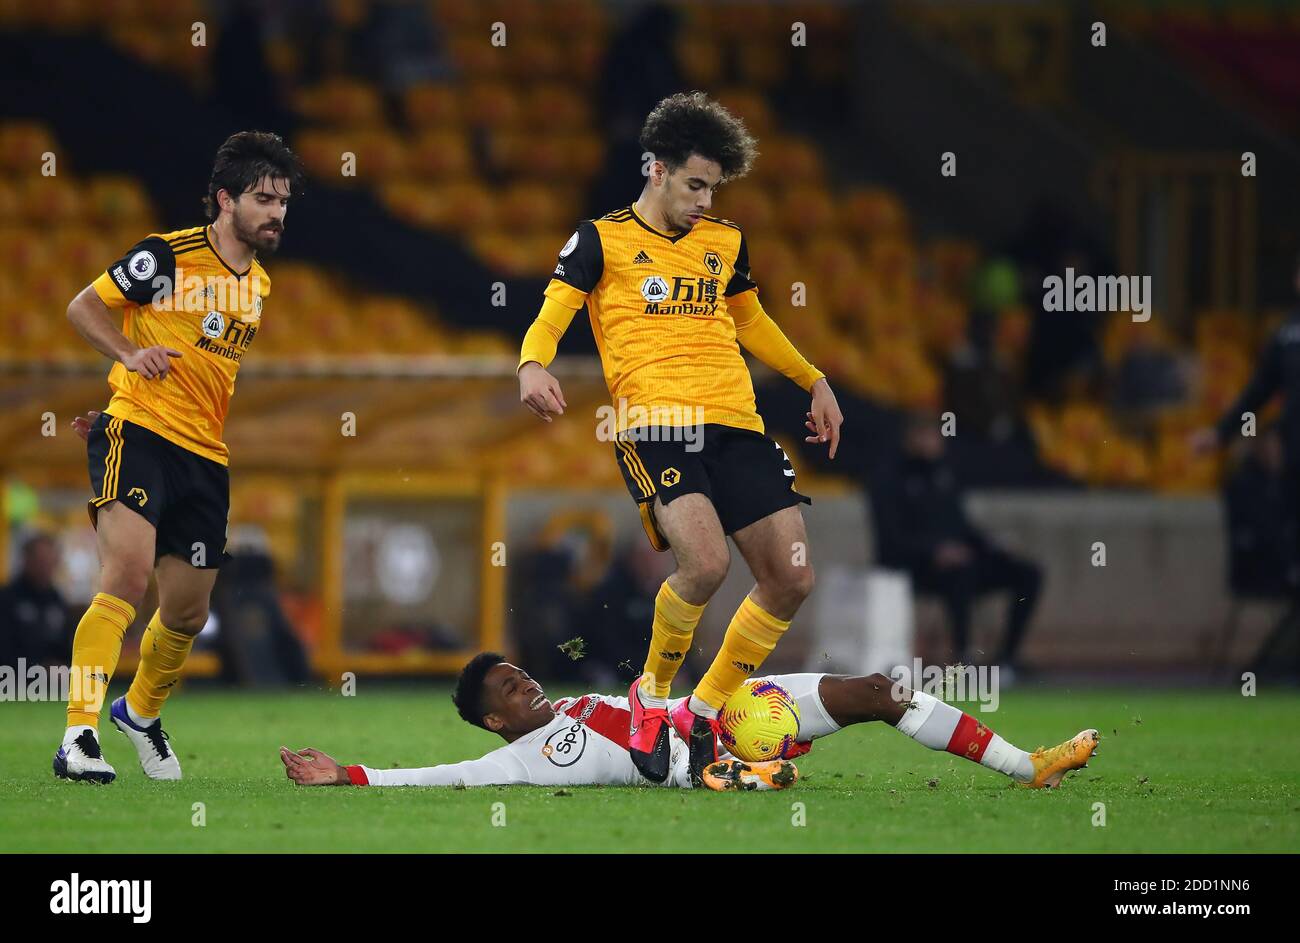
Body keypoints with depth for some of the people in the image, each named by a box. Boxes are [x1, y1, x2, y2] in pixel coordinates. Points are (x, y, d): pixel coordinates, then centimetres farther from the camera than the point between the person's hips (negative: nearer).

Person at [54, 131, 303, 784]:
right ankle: (79, 736, -30)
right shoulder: (170, 255, -6)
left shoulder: (260, 284, 15)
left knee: (187, 615, 13)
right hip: (139, 435, -7)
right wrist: (130, 355, -17)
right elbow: (83, 307, 1)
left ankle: (140, 712, 41)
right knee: (128, 571, -26)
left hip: (205, 458, 7)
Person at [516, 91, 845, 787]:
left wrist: (814, 382, 37)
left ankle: (706, 710, 15)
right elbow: (552, 315, -3)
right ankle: (652, 694, -2)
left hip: (735, 425, 6)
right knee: (705, 559, -28)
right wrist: (533, 365, -25)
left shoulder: (725, 242, 19)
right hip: (653, 423, -6)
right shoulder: (602, 239, 5)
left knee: (791, 578, -2)